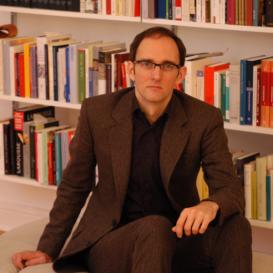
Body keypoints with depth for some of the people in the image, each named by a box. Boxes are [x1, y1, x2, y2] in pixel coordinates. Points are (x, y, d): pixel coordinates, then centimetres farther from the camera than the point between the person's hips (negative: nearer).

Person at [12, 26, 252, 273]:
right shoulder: (97, 112, -3)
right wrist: (47, 250, 7)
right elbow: (74, 187, 8)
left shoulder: (204, 119, -4)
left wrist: (211, 206, -34)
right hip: (110, 241, -1)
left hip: (176, 239, 1)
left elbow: (230, 190, -9)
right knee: (155, 227, -36)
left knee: (235, 226, -30)